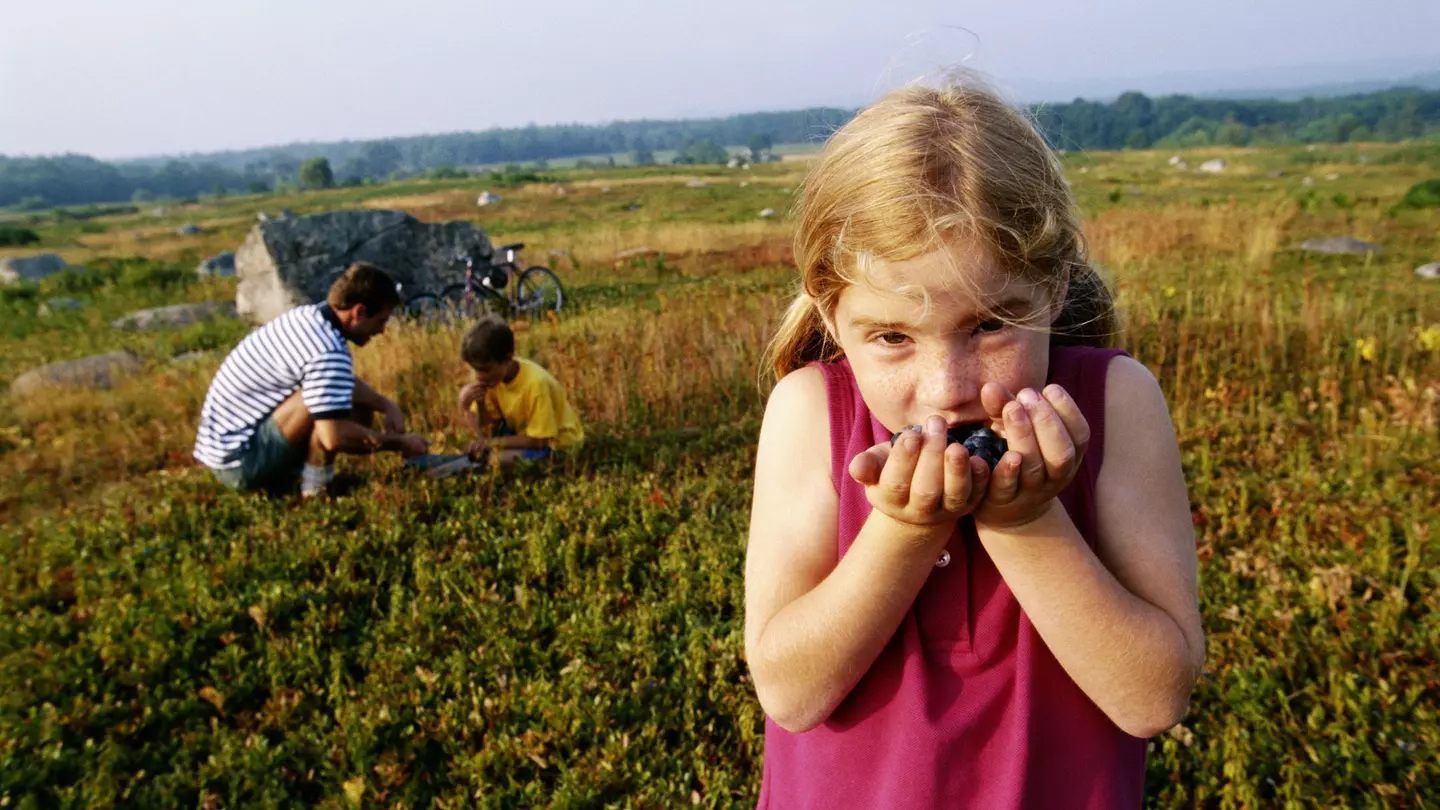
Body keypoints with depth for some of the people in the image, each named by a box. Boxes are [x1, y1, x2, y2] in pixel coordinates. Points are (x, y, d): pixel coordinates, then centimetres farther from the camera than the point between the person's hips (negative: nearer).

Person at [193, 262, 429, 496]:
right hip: (240, 461, -10)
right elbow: (334, 437, -32)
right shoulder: (328, 351, -27)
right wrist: (398, 442, -19)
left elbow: (346, 382, 19)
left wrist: (387, 406, 3)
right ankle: (316, 487, -12)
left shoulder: (309, 316, 3)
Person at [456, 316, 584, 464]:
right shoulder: (493, 374, -11)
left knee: (499, 458, -28)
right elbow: (487, 430, -7)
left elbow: (537, 440, -26)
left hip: (557, 441, -7)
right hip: (523, 431, 7)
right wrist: (480, 403, -25)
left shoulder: (535, 383, -31)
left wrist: (493, 442, -26)